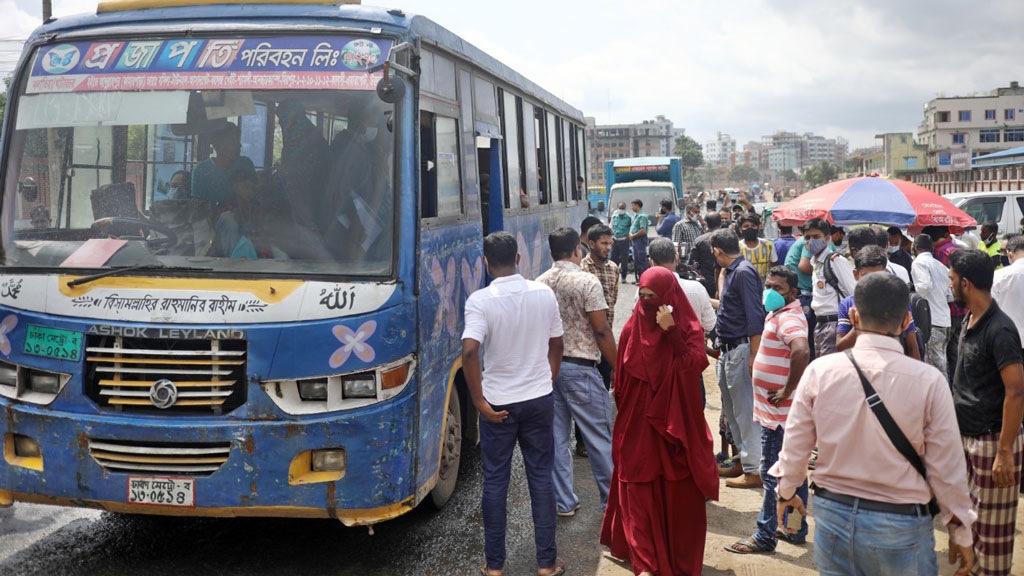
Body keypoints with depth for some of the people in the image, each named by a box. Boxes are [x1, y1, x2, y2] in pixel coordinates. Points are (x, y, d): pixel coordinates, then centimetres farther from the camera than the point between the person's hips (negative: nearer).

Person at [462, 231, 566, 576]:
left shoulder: (480, 300, -14)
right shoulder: (544, 294, -2)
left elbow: (469, 351, -26)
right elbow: (556, 346, 6)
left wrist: (479, 400, -16)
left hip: (498, 405, -3)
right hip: (540, 400, 3)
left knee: (495, 482, 10)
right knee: (541, 477, 12)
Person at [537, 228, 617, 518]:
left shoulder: (539, 284, 6)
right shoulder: (587, 282, -11)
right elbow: (602, 330, -12)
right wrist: (618, 368, -3)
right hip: (580, 367, -6)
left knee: (556, 437, 10)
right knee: (599, 437, 5)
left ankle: (564, 502, 17)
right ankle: (612, 499, 13)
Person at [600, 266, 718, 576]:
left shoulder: (689, 327, -5)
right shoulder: (633, 328, 1)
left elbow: (695, 364, -21)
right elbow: (621, 377, 7)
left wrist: (671, 331, -26)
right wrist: (623, 418, 8)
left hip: (675, 423, -2)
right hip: (638, 424, 2)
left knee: (678, 493, 6)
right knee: (638, 491, 1)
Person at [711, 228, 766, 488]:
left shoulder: (744, 272, -15)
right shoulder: (732, 272, 15)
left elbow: (755, 316, -20)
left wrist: (753, 357, -23)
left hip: (742, 348, -10)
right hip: (729, 350, 10)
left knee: (745, 411, -5)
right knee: (732, 410, 17)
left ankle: (753, 471, 2)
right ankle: (743, 460, 28)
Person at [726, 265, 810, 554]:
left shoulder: (788, 317, -18)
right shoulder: (779, 314, 14)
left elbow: (801, 351, -37)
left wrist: (787, 392, -28)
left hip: (779, 412, -10)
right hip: (777, 412, 10)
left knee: (773, 475, -3)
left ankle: (765, 536, 5)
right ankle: (796, 529, 28)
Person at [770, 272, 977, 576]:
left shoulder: (819, 370, -9)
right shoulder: (929, 381, -14)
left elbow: (795, 445, -2)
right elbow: (946, 469, -8)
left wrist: (786, 493, 17)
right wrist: (961, 534, 7)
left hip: (832, 515, 2)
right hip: (900, 525, -2)